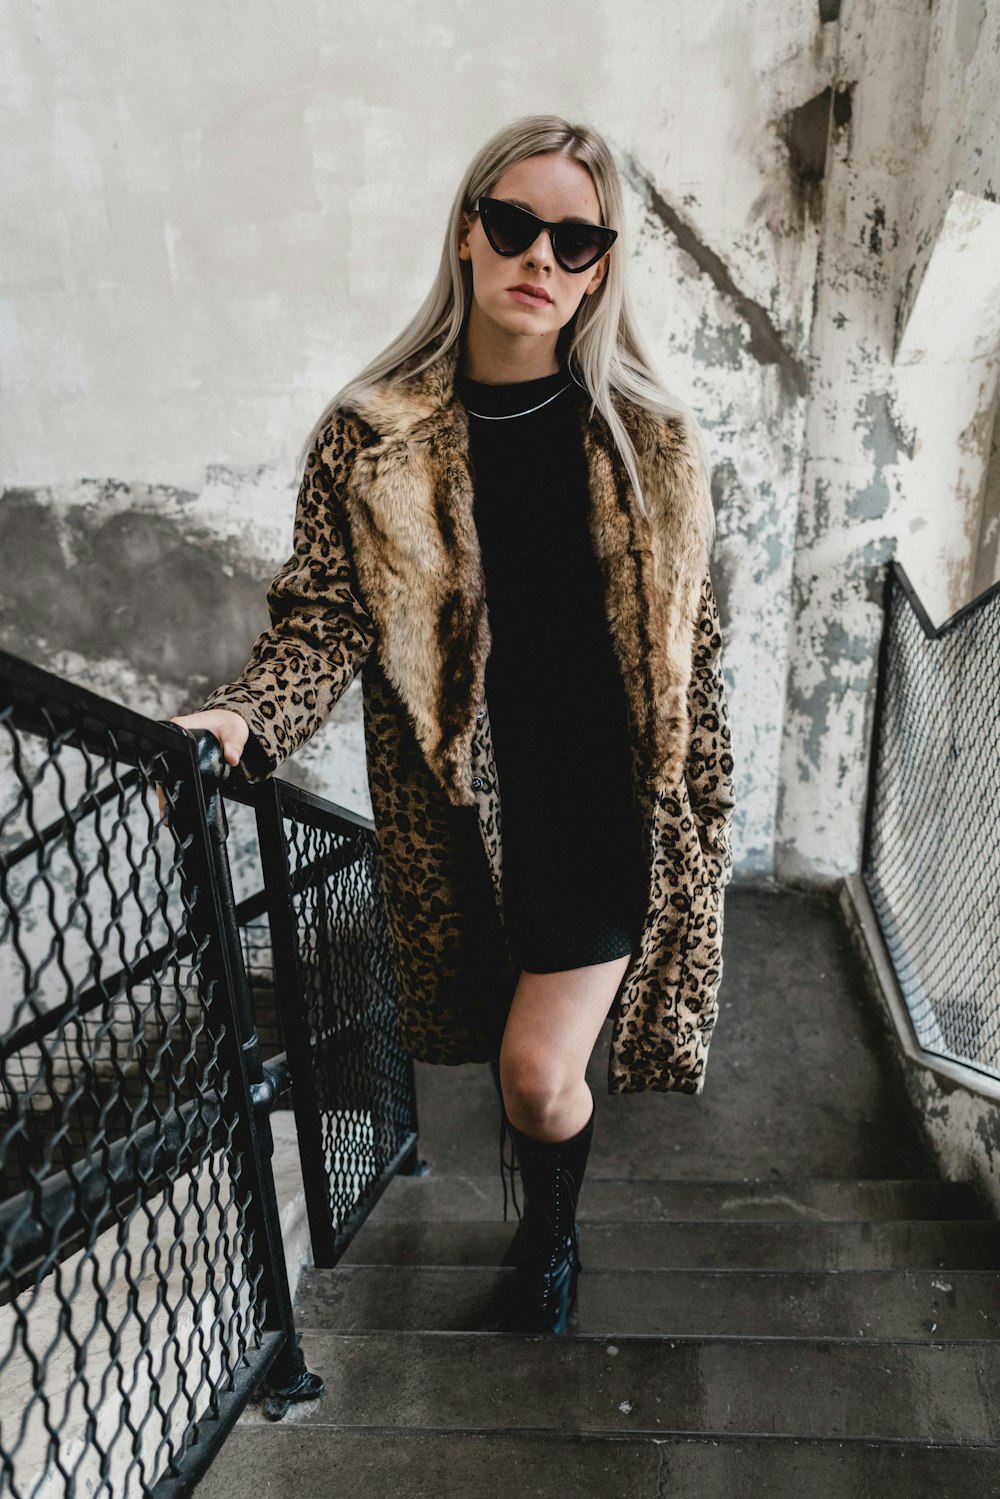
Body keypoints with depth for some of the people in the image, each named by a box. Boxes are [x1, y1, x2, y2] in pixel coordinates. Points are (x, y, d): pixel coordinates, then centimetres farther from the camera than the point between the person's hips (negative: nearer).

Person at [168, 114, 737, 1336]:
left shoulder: (650, 443, -2)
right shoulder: (368, 440, -5)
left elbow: (690, 650, 2)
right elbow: (324, 614, -8)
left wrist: (709, 818, 4)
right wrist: (247, 718, -28)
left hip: (607, 814, -1)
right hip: (455, 819, 1)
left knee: (539, 1070, -4)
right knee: (518, 1058, 19)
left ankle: (549, 1239, 32)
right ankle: (545, 1226, 51)